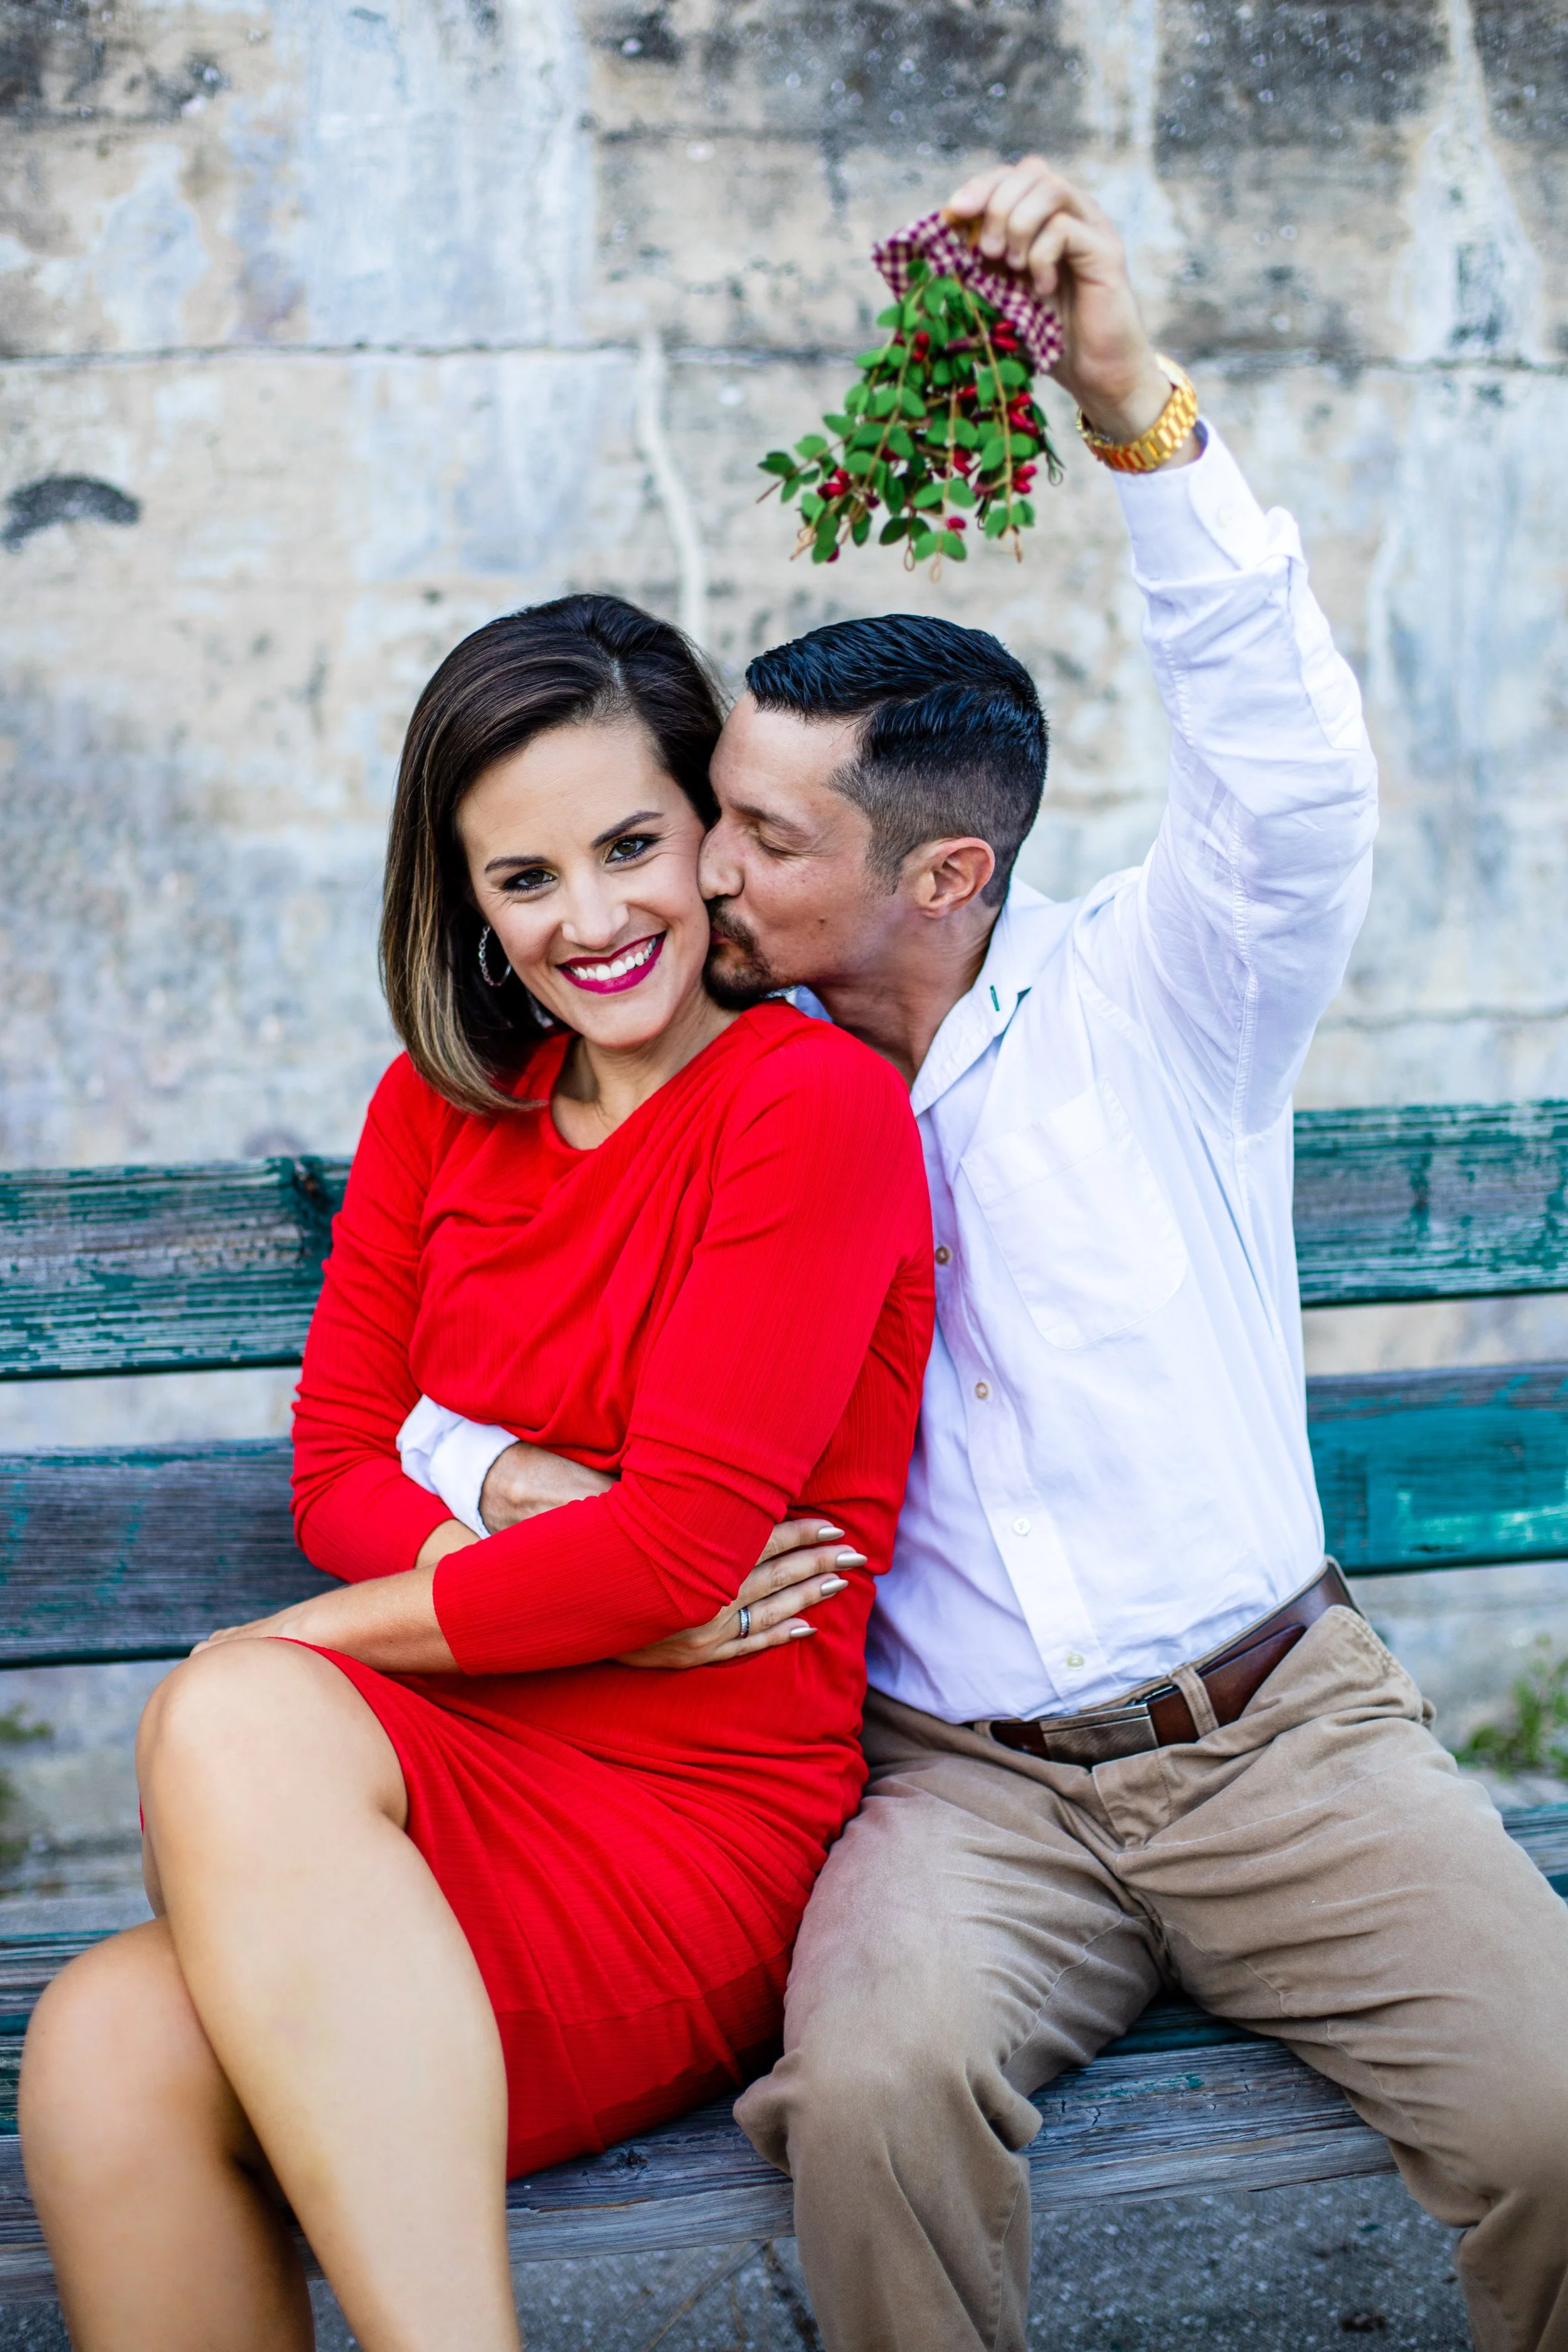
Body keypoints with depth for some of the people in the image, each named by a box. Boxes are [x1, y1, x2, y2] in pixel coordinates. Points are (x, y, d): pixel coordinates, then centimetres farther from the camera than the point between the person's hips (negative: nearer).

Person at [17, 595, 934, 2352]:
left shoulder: (813, 1103, -6)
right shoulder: (439, 1103, 14)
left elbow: (683, 1542, -12)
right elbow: (338, 1467, 11)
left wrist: (323, 1636, -6)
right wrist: (569, 1566, -9)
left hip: (700, 1820, -5)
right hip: (452, 1766, 5)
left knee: (228, 1721, -32)